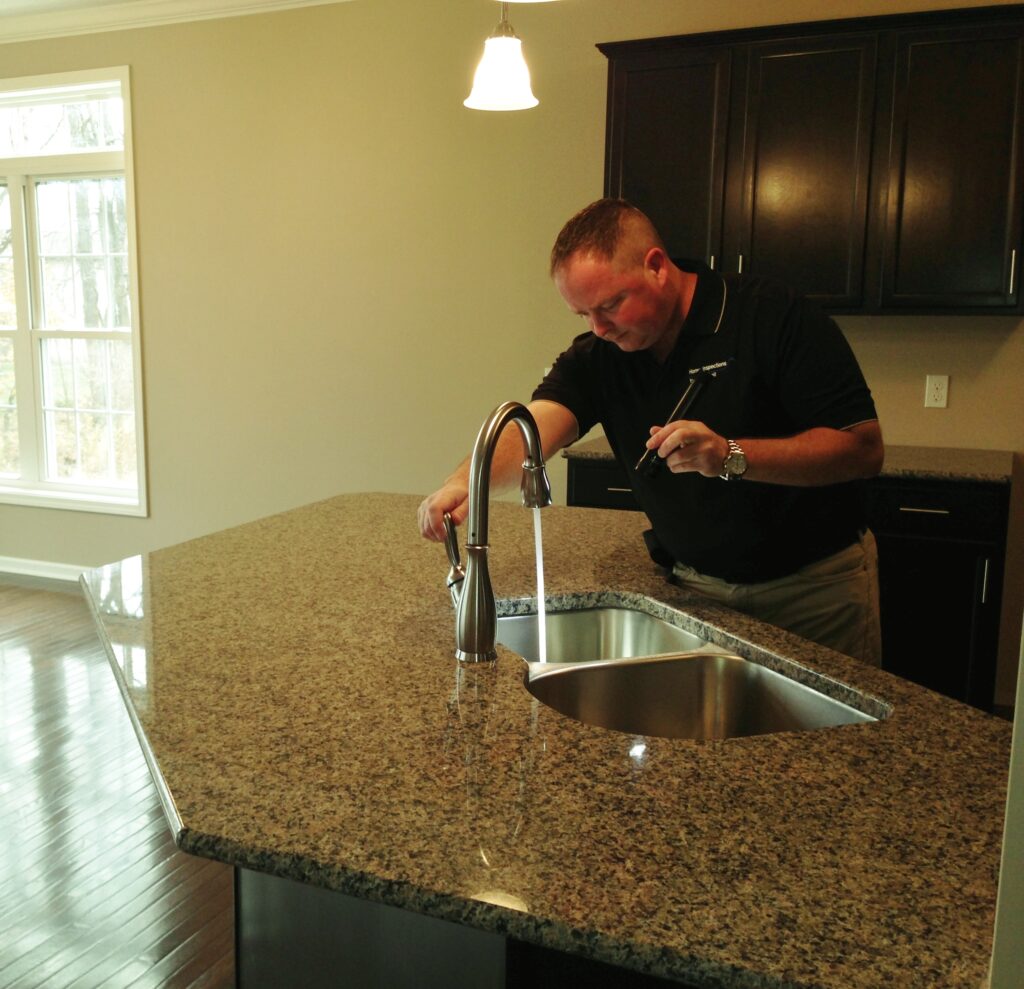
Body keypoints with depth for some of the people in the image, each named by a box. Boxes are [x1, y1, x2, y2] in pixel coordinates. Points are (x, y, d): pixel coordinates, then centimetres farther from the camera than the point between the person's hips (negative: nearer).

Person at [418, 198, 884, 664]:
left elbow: (864, 448, -21)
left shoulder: (775, 317, -18)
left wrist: (731, 456, -33)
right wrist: (464, 482, -43)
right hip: (697, 585, 3)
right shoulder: (596, 355, -5)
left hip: (815, 584, -3)